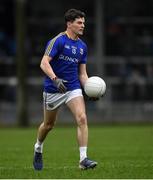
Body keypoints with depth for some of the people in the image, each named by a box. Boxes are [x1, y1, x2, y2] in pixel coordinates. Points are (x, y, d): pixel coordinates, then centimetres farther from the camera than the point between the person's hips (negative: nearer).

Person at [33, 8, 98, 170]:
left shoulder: (82, 46, 7)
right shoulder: (58, 40, -13)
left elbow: (82, 73, 13)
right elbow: (44, 63, -21)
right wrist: (55, 79, -35)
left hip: (73, 87, 4)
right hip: (53, 89, -4)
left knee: (82, 119, -17)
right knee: (48, 124, 11)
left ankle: (83, 159, -18)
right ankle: (38, 148, 42)